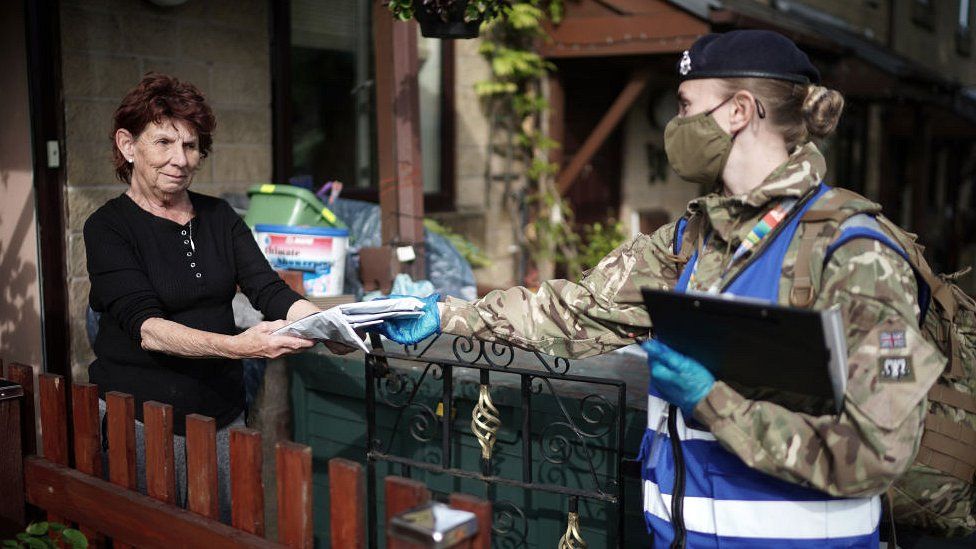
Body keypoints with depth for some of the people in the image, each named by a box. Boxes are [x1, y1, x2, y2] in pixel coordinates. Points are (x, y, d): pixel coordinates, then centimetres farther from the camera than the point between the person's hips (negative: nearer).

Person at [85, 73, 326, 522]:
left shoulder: (218, 217, 8)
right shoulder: (108, 227, -7)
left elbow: (268, 289, -3)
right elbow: (145, 327, -20)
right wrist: (234, 346, -36)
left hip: (221, 412, 4)